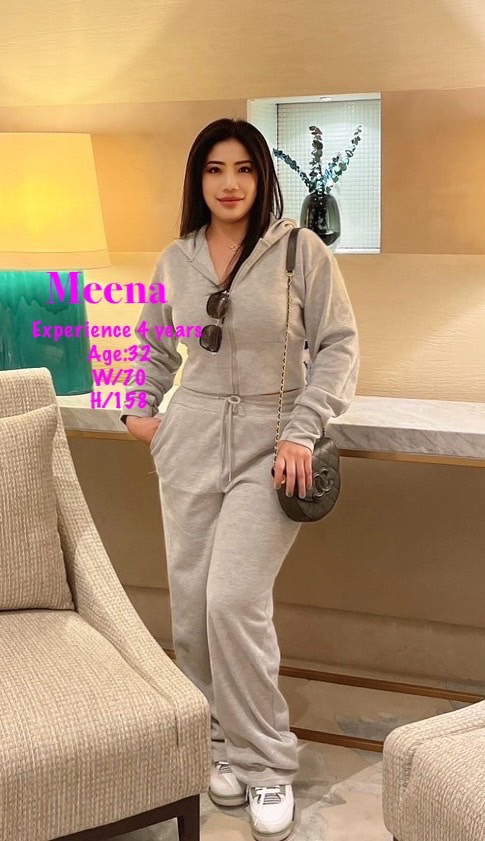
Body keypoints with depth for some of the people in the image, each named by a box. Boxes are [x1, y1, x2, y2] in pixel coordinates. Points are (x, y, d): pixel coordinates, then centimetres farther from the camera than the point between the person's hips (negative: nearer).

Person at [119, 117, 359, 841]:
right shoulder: (176, 259, 8)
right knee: (191, 603, 5)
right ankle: (223, 742, 23)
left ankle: (268, 764, 4)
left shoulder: (301, 250, -5)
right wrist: (140, 406, 12)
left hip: (269, 447, -4)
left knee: (234, 602, -14)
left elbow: (339, 346, -5)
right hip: (190, 441, 5)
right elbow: (153, 342, 24)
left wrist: (302, 431, -15)